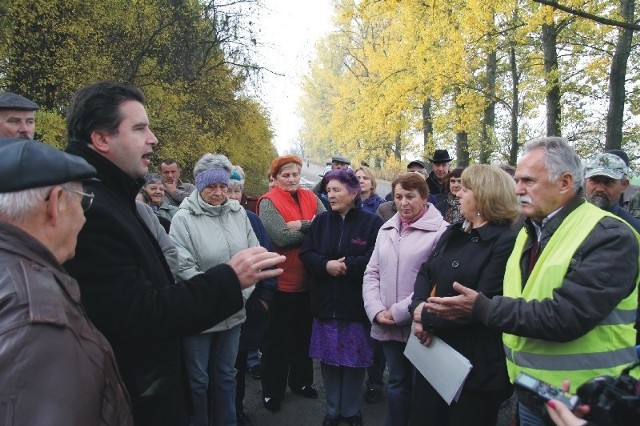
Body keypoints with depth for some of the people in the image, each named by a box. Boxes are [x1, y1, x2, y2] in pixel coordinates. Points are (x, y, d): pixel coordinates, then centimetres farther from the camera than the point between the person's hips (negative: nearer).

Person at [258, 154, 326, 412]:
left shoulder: (310, 198, 6)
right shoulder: (268, 202, -10)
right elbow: (282, 237, -23)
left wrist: (303, 225, -22)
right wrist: (313, 231, -14)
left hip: (308, 280, 5)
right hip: (282, 282, -5)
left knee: (304, 333, 19)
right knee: (278, 338, 9)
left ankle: (301, 381, 38)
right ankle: (272, 391, 25)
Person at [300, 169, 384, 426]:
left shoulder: (372, 222, -5)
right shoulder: (321, 221, 7)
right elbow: (306, 254, 1)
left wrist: (348, 264, -20)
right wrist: (326, 265, -17)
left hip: (356, 305, -3)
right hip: (326, 305, 3)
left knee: (354, 360, 8)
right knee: (329, 359, 11)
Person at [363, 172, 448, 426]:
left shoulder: (440, 231, -11)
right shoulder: (387, 229, 10)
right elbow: (372, 273, 9)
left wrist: (399, 311, -16)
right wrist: (377, 310, -5)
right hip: (386, 326, 5)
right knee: (397, 382, 19)